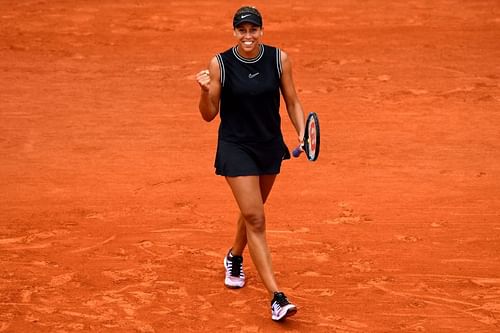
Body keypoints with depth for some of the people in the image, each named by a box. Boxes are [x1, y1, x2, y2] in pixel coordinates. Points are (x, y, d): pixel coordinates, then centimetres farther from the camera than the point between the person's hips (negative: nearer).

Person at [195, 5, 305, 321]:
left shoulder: (279, 59, -7)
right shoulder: (220, 64, -12)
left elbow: (292, 101, 4)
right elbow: (209, 115, -6)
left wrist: (302, 133, -11)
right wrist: (205, 92, -25)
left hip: (270, 146, 4)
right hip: (236, 148, -3)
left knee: (252, 212, 21)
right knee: (255, 219, -12)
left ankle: (235, 257, 53)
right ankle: (277, 297, -16)